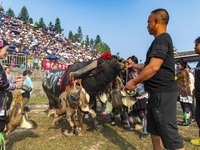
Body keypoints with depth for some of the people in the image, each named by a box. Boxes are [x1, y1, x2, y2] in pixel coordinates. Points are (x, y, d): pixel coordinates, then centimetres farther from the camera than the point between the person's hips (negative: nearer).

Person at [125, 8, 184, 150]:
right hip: (158, 92, 11)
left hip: (163, 93, -11)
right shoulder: (161, 40, 19)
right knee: (154, 128, 18)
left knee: (169, 133, -4)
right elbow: (149, 64, 28)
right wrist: (134, 65, 36)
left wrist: (134, 82, -15)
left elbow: (154, 67, -25)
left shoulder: (161, 39, -13)